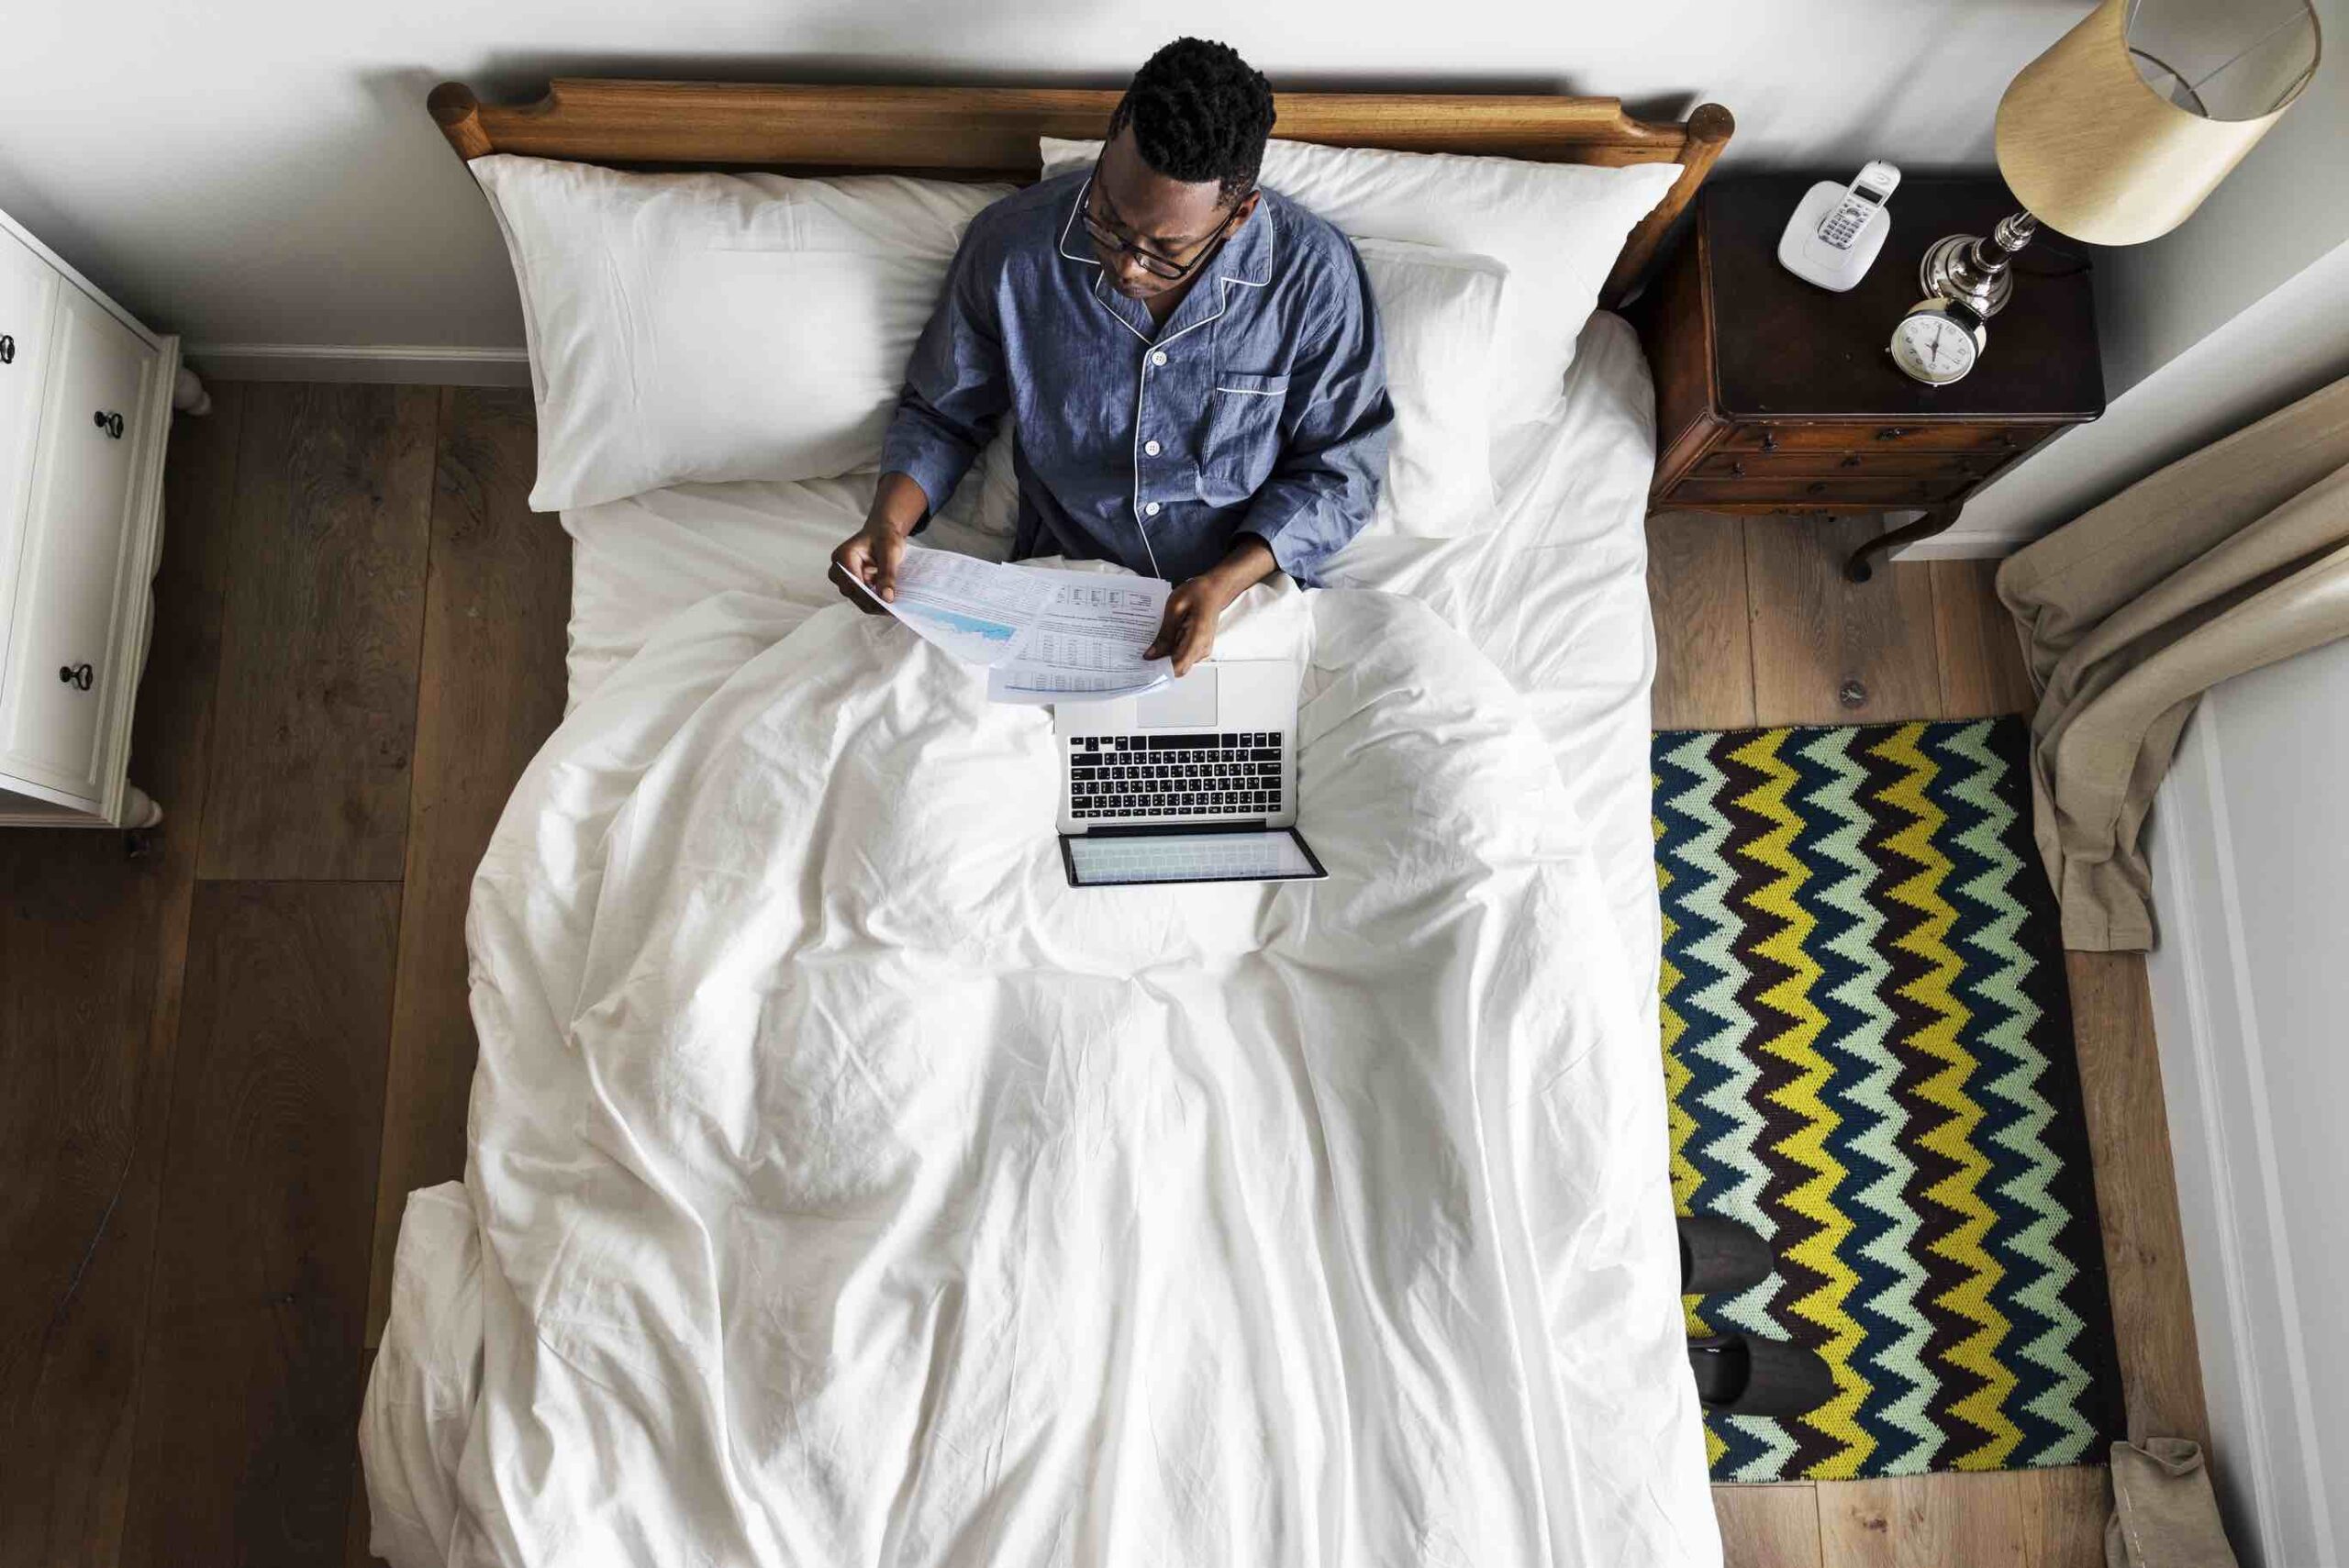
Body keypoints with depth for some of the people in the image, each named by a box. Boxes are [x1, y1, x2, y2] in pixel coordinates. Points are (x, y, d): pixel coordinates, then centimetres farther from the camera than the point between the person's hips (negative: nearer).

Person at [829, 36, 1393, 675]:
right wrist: (888, 520, -11)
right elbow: (941, 413, 8)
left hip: (1247, 590, 0)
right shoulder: (1012, 246, -8)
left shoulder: (1317, 276, -12)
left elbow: (1336, 469, -3)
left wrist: (1222, 585, -19)